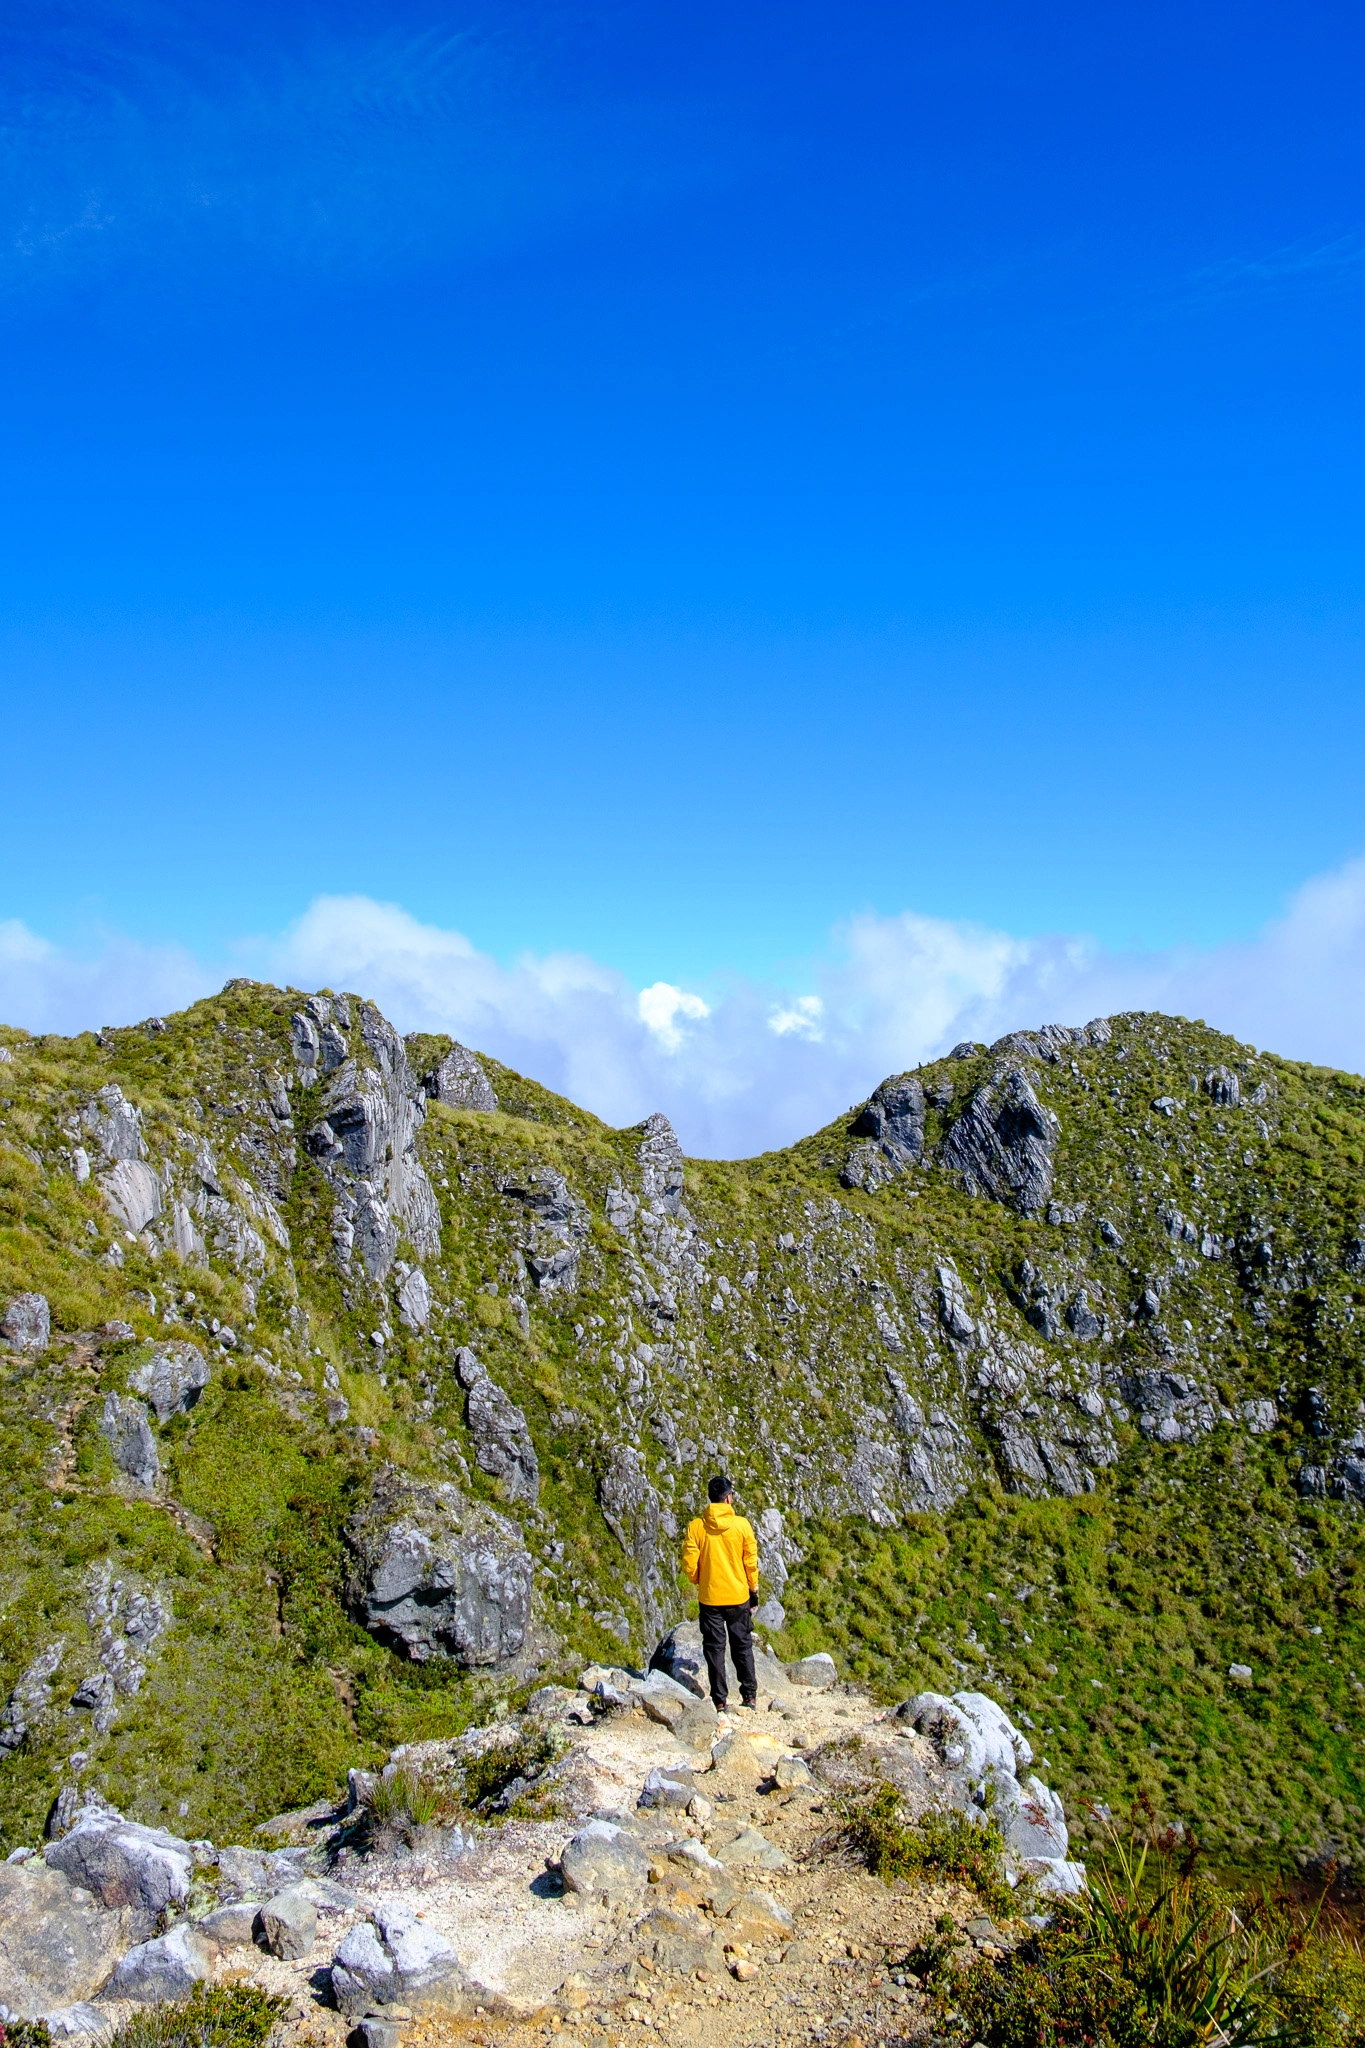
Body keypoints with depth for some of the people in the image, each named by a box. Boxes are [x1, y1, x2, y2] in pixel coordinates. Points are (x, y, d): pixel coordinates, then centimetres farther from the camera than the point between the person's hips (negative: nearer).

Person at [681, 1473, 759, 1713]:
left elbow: (689, 1564, -7)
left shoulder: (696, 1526, -9)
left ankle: (719, 1701, 9)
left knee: (715, 1648, 7)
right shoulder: (741, 1525, -8)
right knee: (743, 1646, 13)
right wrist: (754, 1591, 11)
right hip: (739, 1596, 0)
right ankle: (749, 1696, 16)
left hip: (709, 1597, 0)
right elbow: (751, 1562, -2)